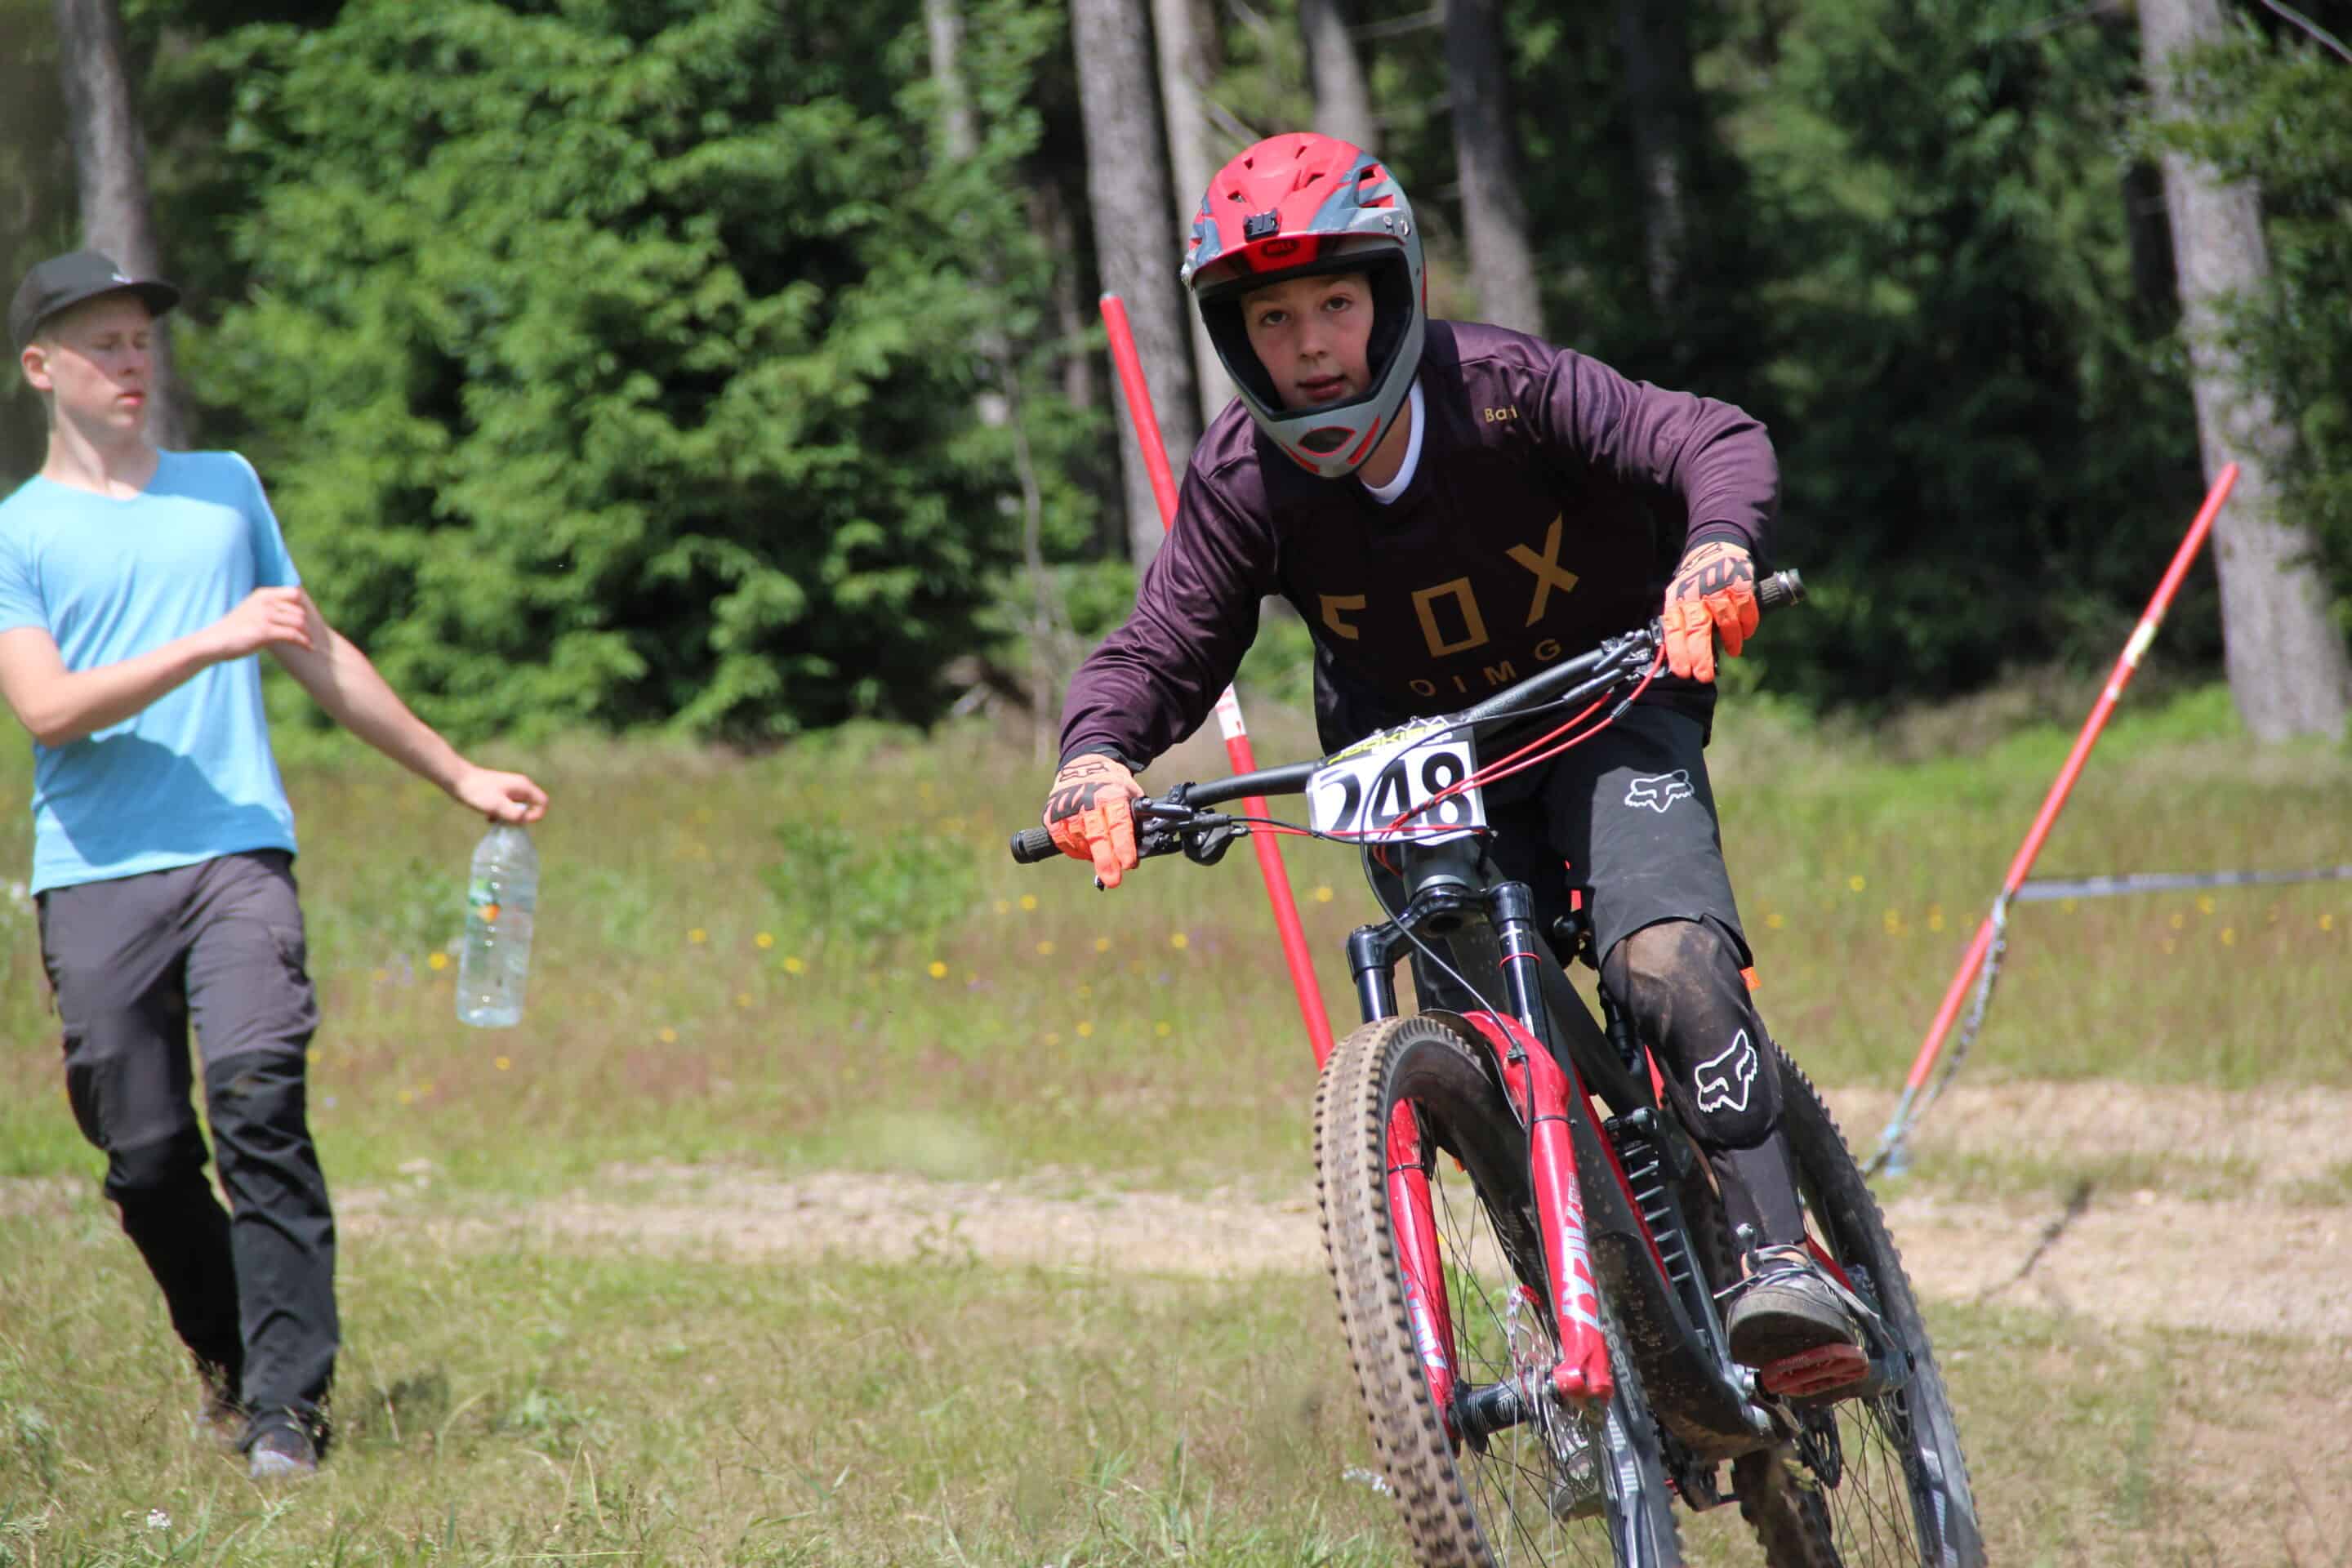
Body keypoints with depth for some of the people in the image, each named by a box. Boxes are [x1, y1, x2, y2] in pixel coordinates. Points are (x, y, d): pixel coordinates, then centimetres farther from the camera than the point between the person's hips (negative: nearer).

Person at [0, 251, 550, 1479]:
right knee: (146, 1153, -2)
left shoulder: (225, 488, 19)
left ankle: (287, 1408, -20)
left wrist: (455, 773, 29)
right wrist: (212, 643, -15)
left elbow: (318, 654, 27)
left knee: (259, 1102, -17)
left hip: (238, 852, 1)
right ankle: (230, 1362, 20)